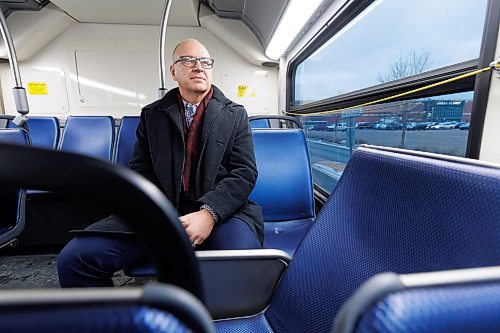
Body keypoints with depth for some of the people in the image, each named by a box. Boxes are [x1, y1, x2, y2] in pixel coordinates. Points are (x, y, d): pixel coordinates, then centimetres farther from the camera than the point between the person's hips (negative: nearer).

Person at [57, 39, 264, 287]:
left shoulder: (235, 115, 10)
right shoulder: (152, 115, 15)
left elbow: (245, 172, -1)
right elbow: (138, 172, 10)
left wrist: (209, 213, -17)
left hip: (219, 212, -1)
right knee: (72, 259, -12)